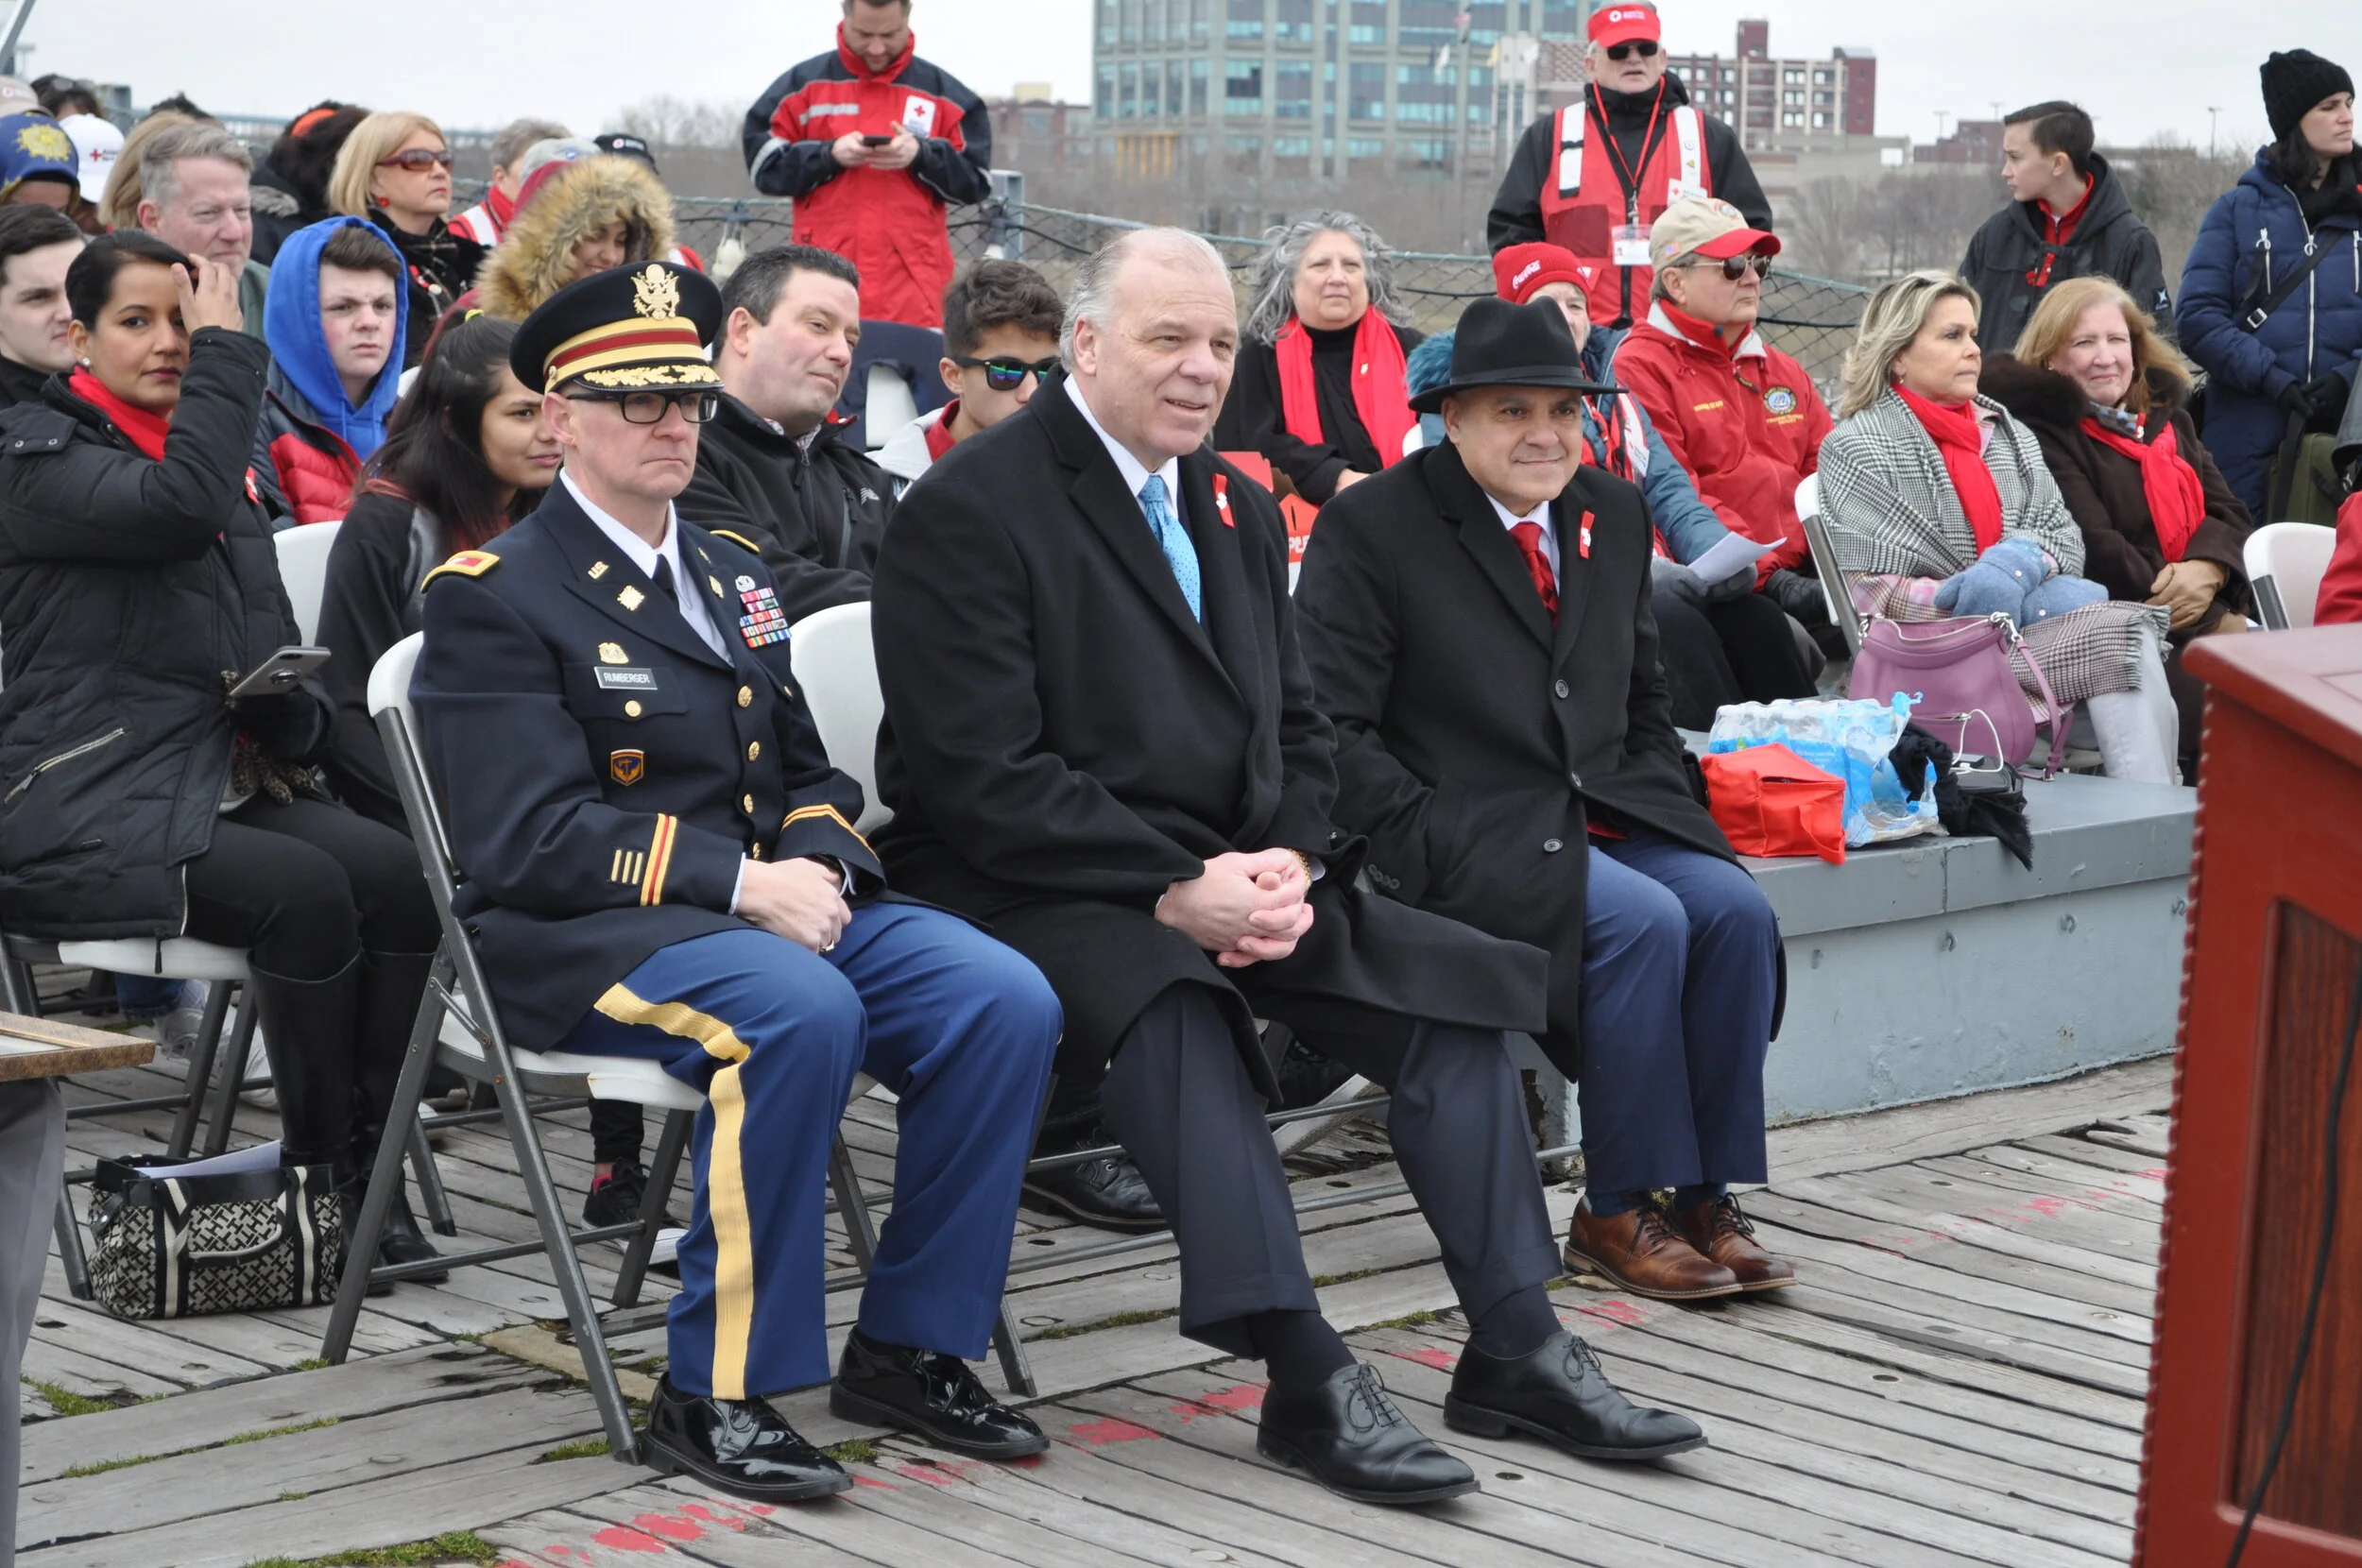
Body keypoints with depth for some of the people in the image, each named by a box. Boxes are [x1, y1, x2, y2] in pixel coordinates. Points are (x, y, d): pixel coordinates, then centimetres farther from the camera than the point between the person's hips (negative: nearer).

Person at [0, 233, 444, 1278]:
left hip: (226, 784, 7)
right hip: (89, 807, -7)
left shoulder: (218, 449, 20)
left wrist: (287, 719, 4)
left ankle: (370, 1158, -14)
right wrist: (227, 353, -14)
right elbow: (178, 508, -25)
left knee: (399, 876, -20)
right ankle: (326, 1176, -15)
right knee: (304, 892, -29)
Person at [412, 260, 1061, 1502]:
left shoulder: (732, 576, 20)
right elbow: (531, 838, -14)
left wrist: (813, 861, -5)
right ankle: (712, 1392, -24)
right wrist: (742, 884, -22)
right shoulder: (491, 597, -4)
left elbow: (805, 774, 20)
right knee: (801, 1014, -36)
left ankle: (907, 1348, -4)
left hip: (773, 903, 7)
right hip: (581, 937, -7)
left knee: (1006, 1002, -17)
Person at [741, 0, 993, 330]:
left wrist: (922, 156, -9)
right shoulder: (803, 84, 9)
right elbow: (764, 166, 6)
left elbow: (977, 181, 8)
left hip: (913, 280, 0)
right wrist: (829, 154, -9)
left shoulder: (943, 93, 11)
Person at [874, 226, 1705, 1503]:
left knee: (1445, 983, -11)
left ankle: (1515, 1348, -9)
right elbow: (984, 778, -17)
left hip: (1229, 874, 7)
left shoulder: (1237, 508, 16)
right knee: (1172, 1009, -37)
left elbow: (1297, 728, 16)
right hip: (1031, 890, -7)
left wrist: (1286, 864, -6)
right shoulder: (970, 510, -9)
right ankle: (1306, 1376, -37)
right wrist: (1175, 891, -22)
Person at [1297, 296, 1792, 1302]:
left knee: (1735, 909, -20)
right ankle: (1615, 1213, -17)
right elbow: (1333, 728, -10)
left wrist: (1658, 800, 7)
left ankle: (1707, 1200, -13)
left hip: (1605, 813, 6)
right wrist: (1430, 842, -18)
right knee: (1642, 921, -28)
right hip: (1469, 830, -6)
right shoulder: (1370, 530, -5)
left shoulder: (1615, 514, 14)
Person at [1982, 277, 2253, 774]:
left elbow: (2228, 511, 15)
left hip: (2211, 610, 7)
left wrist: (2205, 570, -11)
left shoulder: (2167, 415, 22)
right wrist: (2214, 622, -13)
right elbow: (2092, 548, -11)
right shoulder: (2043, 430, -1)